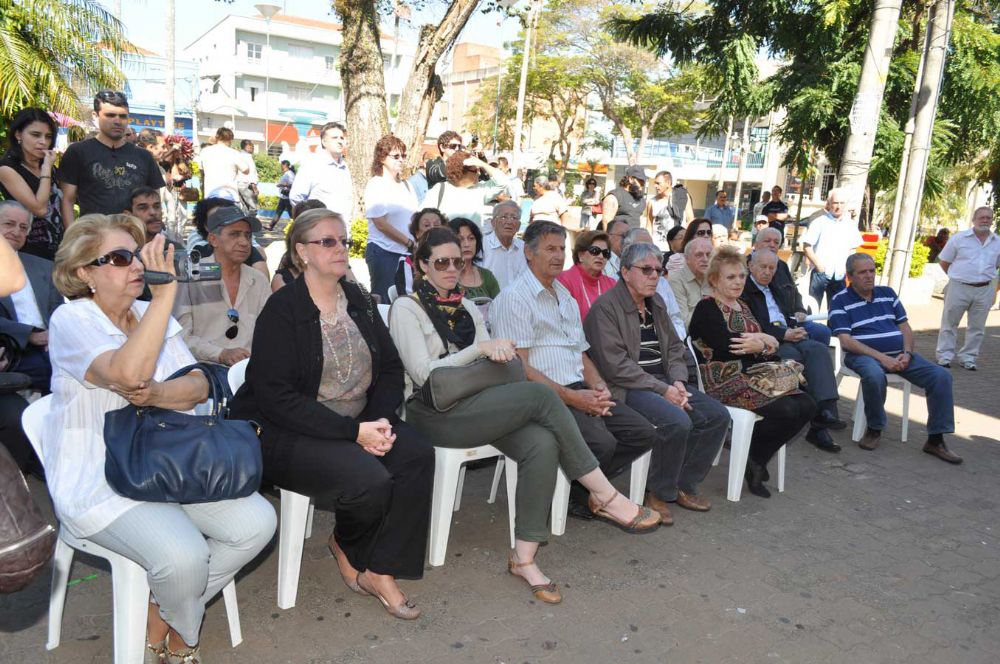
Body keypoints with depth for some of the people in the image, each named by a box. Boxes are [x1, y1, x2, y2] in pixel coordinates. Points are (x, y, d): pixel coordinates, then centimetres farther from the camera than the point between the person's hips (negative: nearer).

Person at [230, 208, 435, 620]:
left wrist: (379, 419, -12)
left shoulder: (360, 302, 9)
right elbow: (275, 397, -19)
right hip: (287, 433, -6)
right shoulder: (283, 309, -11)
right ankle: (346, 548, 8)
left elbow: (390, 367, 9)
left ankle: (378, 570, -6)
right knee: (368, 478, -29)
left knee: (418, 455, -19)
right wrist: (354, 431, -23)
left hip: (359, 423, 6)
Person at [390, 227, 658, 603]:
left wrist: (501, 353, -5)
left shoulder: (468, 308, 21)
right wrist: (481, 348, -15)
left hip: (477, 406, 6)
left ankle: (524, 558, -18)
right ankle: (603, 494, -15)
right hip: (437, 414, -6)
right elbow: (424, 375, -10)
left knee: (543, 444, -26)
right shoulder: (406, 309, 1)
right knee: (540, 395, -26)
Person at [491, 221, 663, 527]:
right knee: (601, 442, -30)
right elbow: (519, 367, -13)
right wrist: (571, 397, -18)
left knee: (645, 433, -7)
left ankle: (578, 490, 4)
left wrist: (599, 386, 1)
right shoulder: (513, 298, -5)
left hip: (580, 392, 8)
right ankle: (596, 499, 3)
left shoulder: (567, 299, 23)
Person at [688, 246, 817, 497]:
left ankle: (756, 459, 2)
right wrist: (764, 345, -6)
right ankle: (750, 455, -1)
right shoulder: (706, 308, -4)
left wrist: (764, 341, -9)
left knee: (806, 405, -10)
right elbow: (725, 348, -19)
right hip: (726, 381, -9)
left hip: (755, 377, 9)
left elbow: (771, 343, 16)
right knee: (786, 409, -25)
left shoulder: (742, 306, 21)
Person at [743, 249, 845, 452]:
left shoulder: (778, 291, 28)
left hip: (789, 337, 7)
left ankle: (825, 411, -37)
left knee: (819, 349, -23)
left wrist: (795, 331, 2)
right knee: (794, 356, -33)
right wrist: (783, 334, -15)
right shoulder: (743, 290, 1)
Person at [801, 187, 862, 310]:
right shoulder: (819, 222, -5)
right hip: (820, 273, -4)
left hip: (839, 276, 4)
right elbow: (806, 246, -7)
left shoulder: (851, 225, 8)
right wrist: (818, 265, -11)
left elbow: (852, 249, 18)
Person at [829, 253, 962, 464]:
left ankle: (935, 440, -5)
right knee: (875, 376, -39)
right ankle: (874, 429, -13)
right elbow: (846, 341, -10)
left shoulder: (887, 293, 16)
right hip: (864, 355, -5)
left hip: (899, 354, 6)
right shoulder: (840, 301, -1)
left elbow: (905, 327, 16)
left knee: (941, 376, -14)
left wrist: (906, 353, -5)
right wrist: (881, 357, -19)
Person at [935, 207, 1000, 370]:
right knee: (949, 323, 3)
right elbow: (944, 261, 4)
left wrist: (984, 276, 12)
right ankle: (944, 355, 12)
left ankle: (968, 357, 19)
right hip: (959, 288, -3)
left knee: (977, 327, 9)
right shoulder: (959, 238, -3)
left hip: (985, 290, 3)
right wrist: (957, 276, 6)